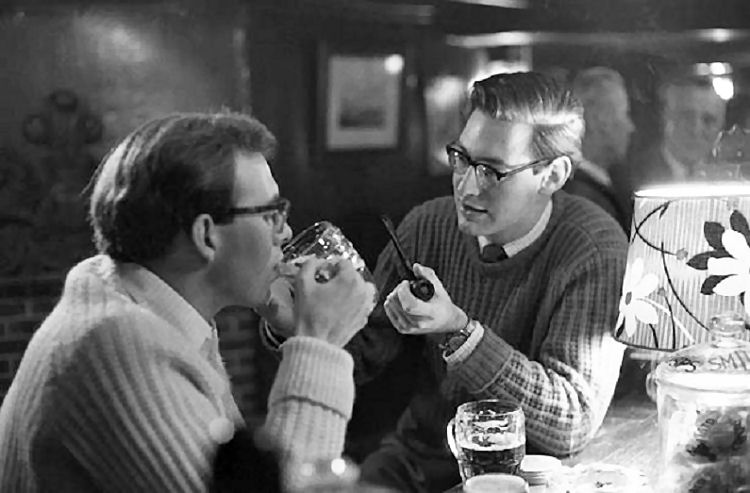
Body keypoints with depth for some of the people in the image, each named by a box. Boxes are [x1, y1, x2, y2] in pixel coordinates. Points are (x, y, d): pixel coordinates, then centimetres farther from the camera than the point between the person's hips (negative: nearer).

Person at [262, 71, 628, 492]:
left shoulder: (596, 251, -17)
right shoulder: (429, 225, -4)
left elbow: (574, 425, -23)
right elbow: (361, 356, 2)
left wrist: (457, 330, -31)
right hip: (416, 458, 3)